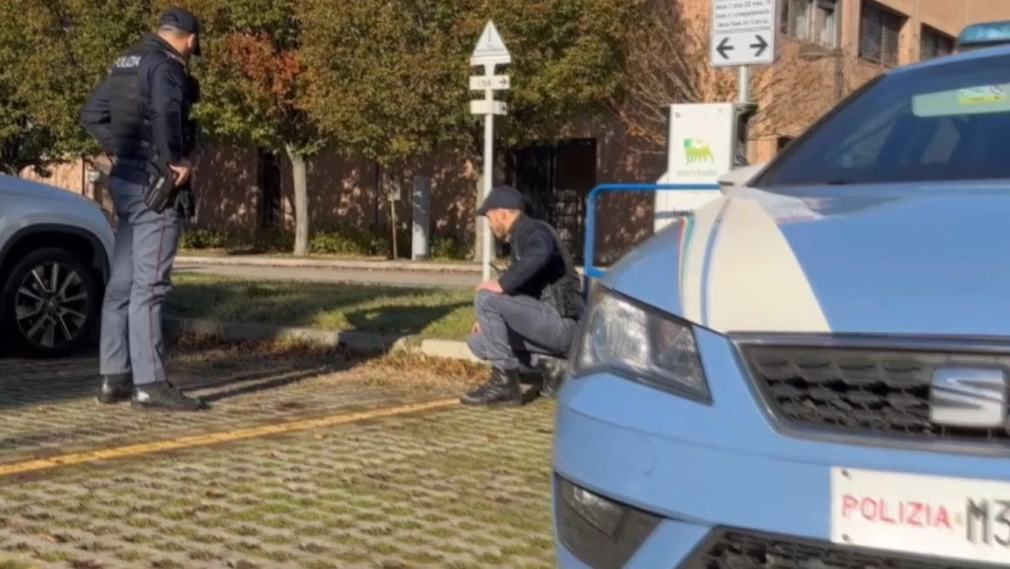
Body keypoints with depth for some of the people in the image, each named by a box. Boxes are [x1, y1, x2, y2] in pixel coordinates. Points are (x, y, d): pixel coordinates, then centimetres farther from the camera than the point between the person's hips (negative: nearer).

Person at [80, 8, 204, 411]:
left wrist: (117, 149, 15)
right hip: (154, 183, -9)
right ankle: (149, 384, -9)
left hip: (125, 180, 9)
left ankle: (114, 378, 17)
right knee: (149, 285, -10)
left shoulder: (127, 63, 17)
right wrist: (176, 161, -20)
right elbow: (165, 113, -30)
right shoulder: (167, 66, -11)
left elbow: (91, 114, 22)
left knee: (122, 282, 11)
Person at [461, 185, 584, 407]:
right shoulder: (520, 238, 22)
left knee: (485, 297, -19)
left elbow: (538, 255, -34)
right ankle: (549, 364, 3)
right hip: (553, 325, 10)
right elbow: (523, 291, 28)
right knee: (479, 341, 11)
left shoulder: (531, 231, -9)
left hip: (561, 323, -10)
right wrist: (490, 320, 20)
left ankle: (505, 383, -14)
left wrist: (502, 284, -27)